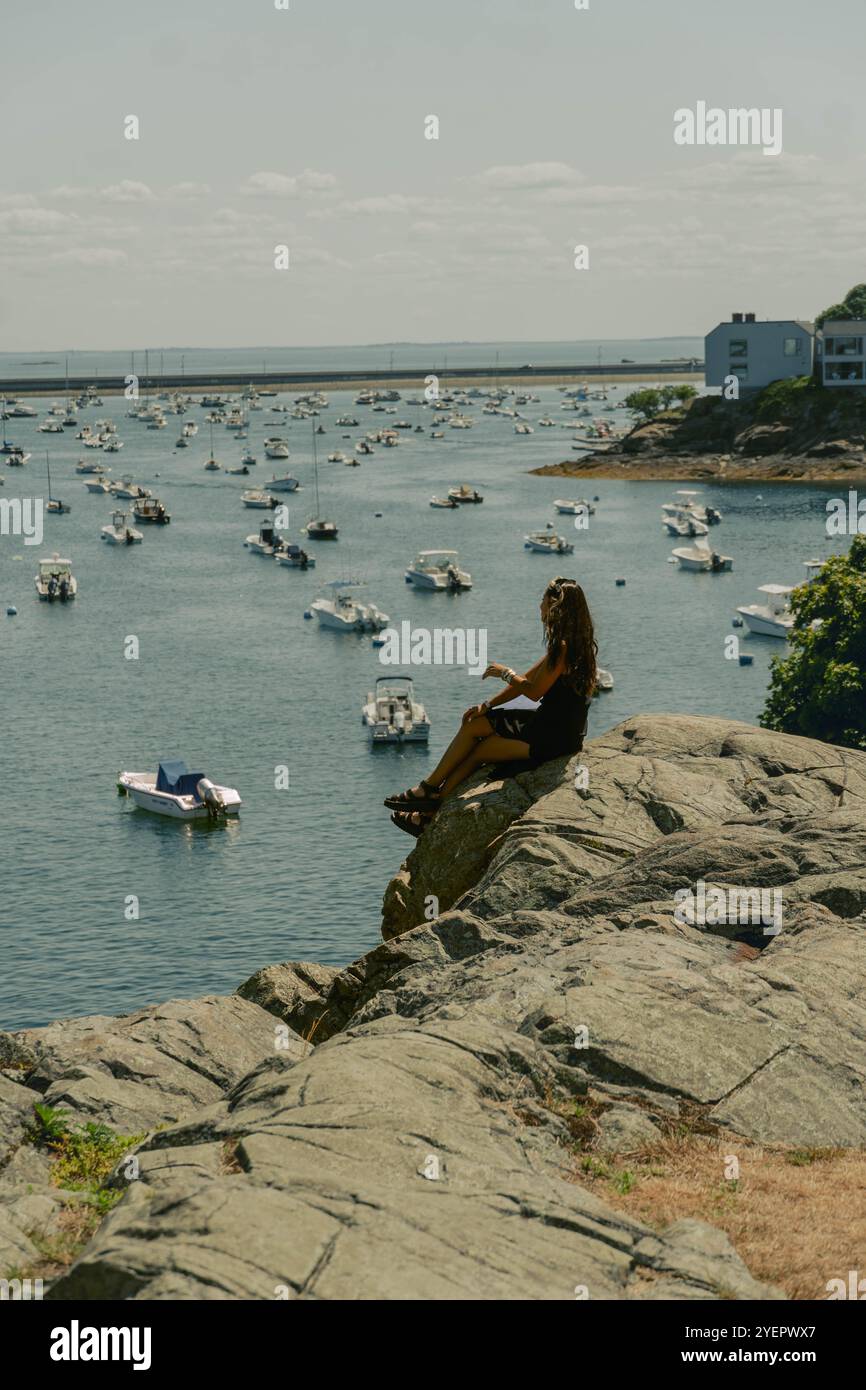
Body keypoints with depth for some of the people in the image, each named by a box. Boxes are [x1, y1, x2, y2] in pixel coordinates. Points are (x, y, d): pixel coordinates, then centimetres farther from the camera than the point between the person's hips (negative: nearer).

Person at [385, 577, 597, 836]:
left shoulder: (564, 647, -21)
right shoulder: (563, 644, 12)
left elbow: (534, 691, -21)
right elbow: (529, 679, 15)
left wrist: (506, 673, -3)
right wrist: (487, 705, 10)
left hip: (555, 737, -10)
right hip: (550, 724, 10)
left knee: (477, 751, -4)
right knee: (473, 726, 7)